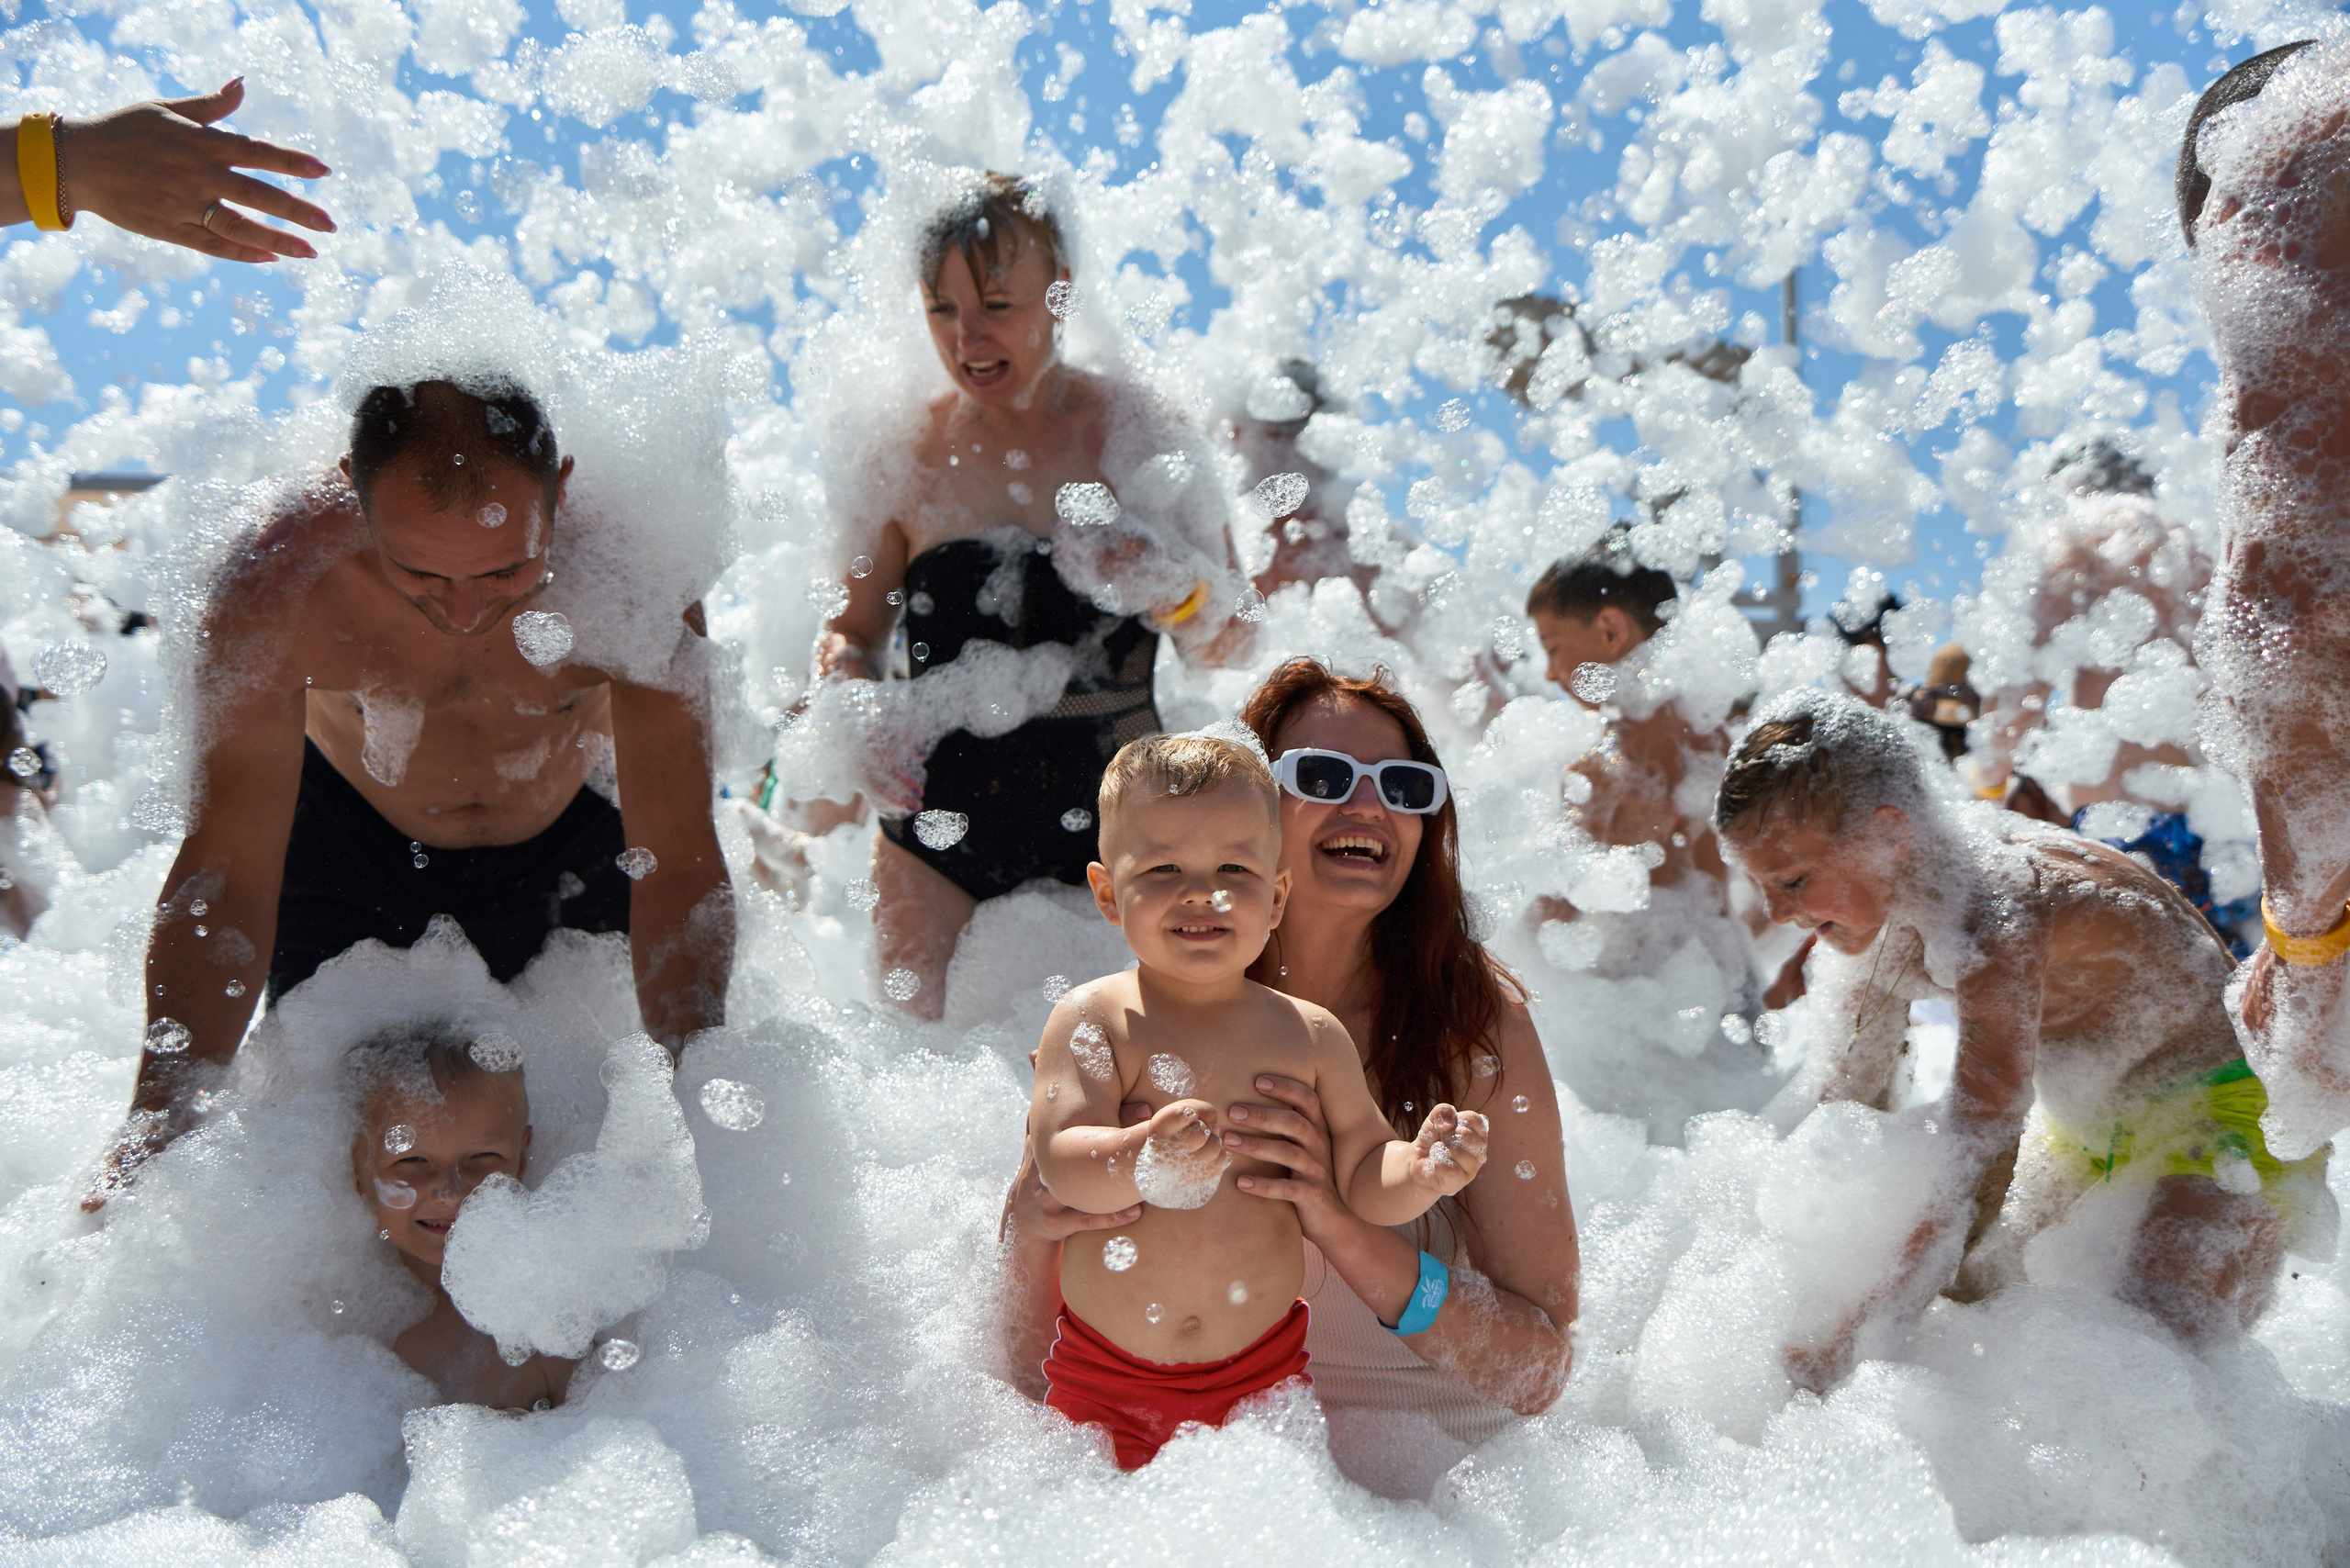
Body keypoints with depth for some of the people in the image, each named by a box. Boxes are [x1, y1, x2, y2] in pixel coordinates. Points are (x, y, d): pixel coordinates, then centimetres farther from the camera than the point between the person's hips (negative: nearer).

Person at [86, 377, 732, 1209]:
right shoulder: (275, 585, -34)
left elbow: (677, 865, -33)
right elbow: (225, 871, -29)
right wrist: (156, 1123, -38)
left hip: (573, 841, 0)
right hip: (349, 835, 1)